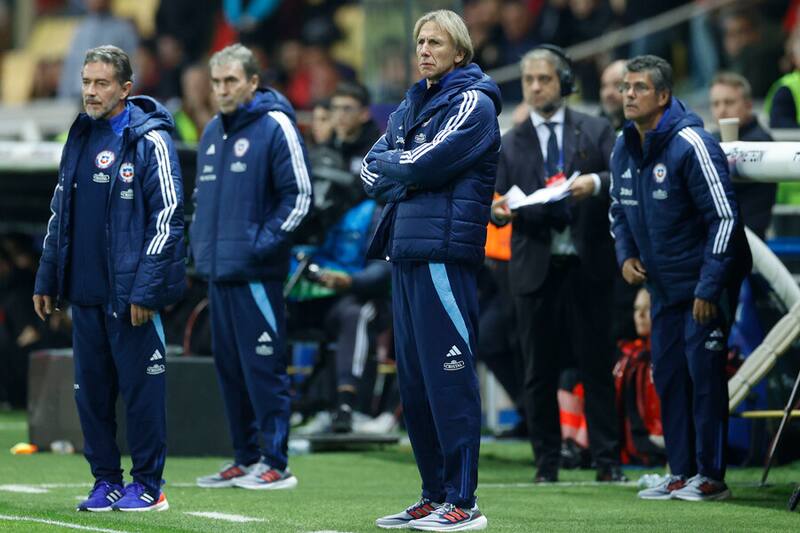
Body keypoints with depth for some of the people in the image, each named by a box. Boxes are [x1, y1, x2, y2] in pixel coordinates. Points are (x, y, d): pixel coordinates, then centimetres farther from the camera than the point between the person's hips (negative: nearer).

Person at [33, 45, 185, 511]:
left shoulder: (150, 141, -8)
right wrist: (47, 280, 15)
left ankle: (148, 486, 6)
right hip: (84, 291, 7)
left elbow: (168, 216, -11)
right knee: (91, 389, 9)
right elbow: (60, 212, 20)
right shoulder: (80, 138, 13)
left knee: (141, 387, -1)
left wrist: (146, 289, -16)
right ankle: (106, 481, 18)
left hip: (130, 293, -7)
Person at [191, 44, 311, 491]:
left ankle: (276, 463, -3)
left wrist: (263, 243, -15)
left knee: (263, 368, -7)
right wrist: (201, 240, 13)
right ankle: (245, 459, 18)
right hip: (217, 270, 8)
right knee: (230, 369, 11)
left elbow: (299, 195, -10)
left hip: (255, 274, -8)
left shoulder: (275, 127, -7)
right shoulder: (212, 132, 16)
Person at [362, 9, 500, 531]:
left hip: (445, 252, -8)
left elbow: (426, 162, -14)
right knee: (414, 380, 9)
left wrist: (390, 165, 4)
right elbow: (372, 170, 14)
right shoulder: (411, 106, 21)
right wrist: (405, 178, -5)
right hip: (406, 252, 8)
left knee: (448, 377, -10)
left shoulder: (473, 102, -3)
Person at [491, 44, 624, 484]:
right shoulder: (510, 143, 10)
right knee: (539, 369, 3)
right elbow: (502, 201, 6)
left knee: (597, 365, 0)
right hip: (535, 266, 1)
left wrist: (596, 183, -21)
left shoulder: (595, 131, 7)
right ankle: (547, 462, 9)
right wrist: (499, 210, -16)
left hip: (588, 265, -1)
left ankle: (607, 460, 4)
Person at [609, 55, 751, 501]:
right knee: (668, 375, 8)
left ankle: (711, 475, -1)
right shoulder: (624, 149, 4)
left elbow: (724, 217, -19)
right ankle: (681, 472, 15)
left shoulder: (691, 145, -19)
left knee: (704, 374, -7)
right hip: (663, 283, 8)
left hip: (705, 283, -8)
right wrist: (626, 255, 2)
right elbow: (619, 210, 21)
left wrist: (708, 288, -20)